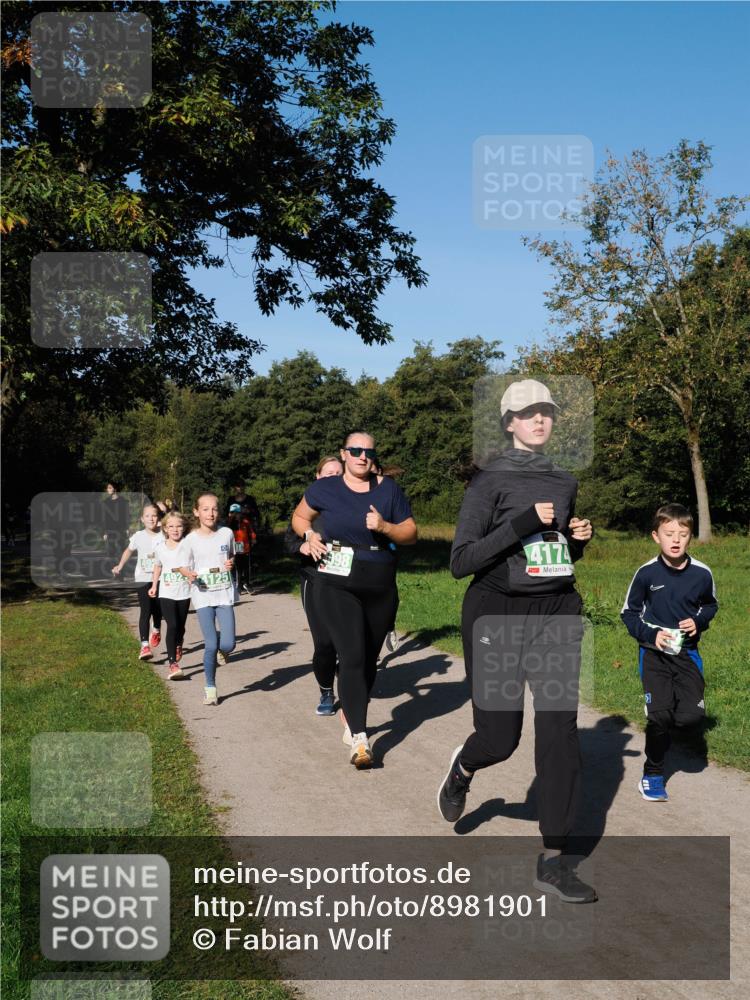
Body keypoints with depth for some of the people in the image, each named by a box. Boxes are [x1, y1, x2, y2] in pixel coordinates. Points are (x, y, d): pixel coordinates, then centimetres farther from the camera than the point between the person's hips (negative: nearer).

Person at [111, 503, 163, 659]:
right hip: (143, 578, -1)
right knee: (145, 611, -11)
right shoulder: (138, 536, -4)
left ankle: (156, 631, 46)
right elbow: (128, 551, 13)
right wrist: (120, 566, 8)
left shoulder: (163, 535, -6)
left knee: (157, 609, 13)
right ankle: (145, 646, -16)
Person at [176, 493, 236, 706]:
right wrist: (190, 574, -18)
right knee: (211, 646, -8)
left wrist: (231, 563, -6)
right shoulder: (191, 539, -3)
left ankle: (221, 646, 30)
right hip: (203, 595, -1)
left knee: (227, 645, -9)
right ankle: (210, 690, 10)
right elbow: (183, 566, 4)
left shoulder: (226, 533, 1)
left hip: (224, 593, 1)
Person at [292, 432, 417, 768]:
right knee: (352, 658, -15)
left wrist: (385, 527, -14)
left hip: (381, 589, 3)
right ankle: (360, 739, -16)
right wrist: (310, 535, -5)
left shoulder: (388, 490, 2)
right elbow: (299, 517, 16)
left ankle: (351, 713, 38)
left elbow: (411, 534, 5)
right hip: (338, 587, -3)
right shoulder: (324, 489, -1)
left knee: (369, 660, 14)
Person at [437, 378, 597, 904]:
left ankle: (555, 860, 7)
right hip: (497, 615, -4)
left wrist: (578, 539, 0)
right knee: (499, 737, 2)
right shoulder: (490, 481, -6)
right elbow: (461, 561, -13)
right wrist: (521, 523, -22)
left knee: (560, 731, -3)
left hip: (557, 614, 4)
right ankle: (462, 771, 40)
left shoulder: (565, 482, 11)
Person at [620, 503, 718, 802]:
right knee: (659, 715, -9)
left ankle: (664, 717, 27)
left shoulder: (702, 573, -7)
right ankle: (652, 774, 12)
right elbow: (629, 612, 0)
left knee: (691, 715, -10)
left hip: (687, 652, 2)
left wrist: (699, 621, -8)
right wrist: (650, 635, -15)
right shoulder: (646, 573, -11)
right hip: (654, 652, -2)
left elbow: (710, 605, 13)